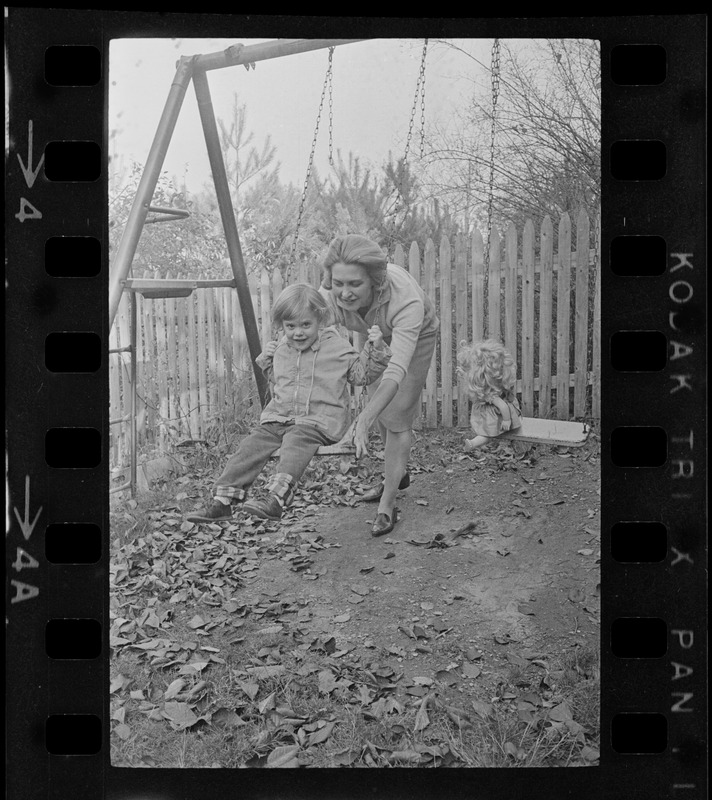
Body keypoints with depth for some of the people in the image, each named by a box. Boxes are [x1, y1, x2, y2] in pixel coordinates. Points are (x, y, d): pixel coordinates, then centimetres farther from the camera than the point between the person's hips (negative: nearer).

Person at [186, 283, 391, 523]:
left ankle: (276, 500, -48)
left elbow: (362, 373, 5)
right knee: (251, 446, -12)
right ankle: (223, 501, -10)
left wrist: (374, 348, -8)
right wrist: (266, 362, 13)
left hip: (320, 418, -5)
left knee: (295, 443, -34)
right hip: (279, 415, 5)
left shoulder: (337, 346, 1)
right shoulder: (281, 350, 15)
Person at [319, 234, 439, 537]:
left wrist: (364, 420, -66)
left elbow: (397, 368, -55)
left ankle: (387, 506, 5)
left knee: (397, 415, -6)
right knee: (380, 407, 17)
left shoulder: (405, 299, -48)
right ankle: (399, 473, 42)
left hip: (416, 334, -4)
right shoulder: (329, 296, -35)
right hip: (375, 337, 5)